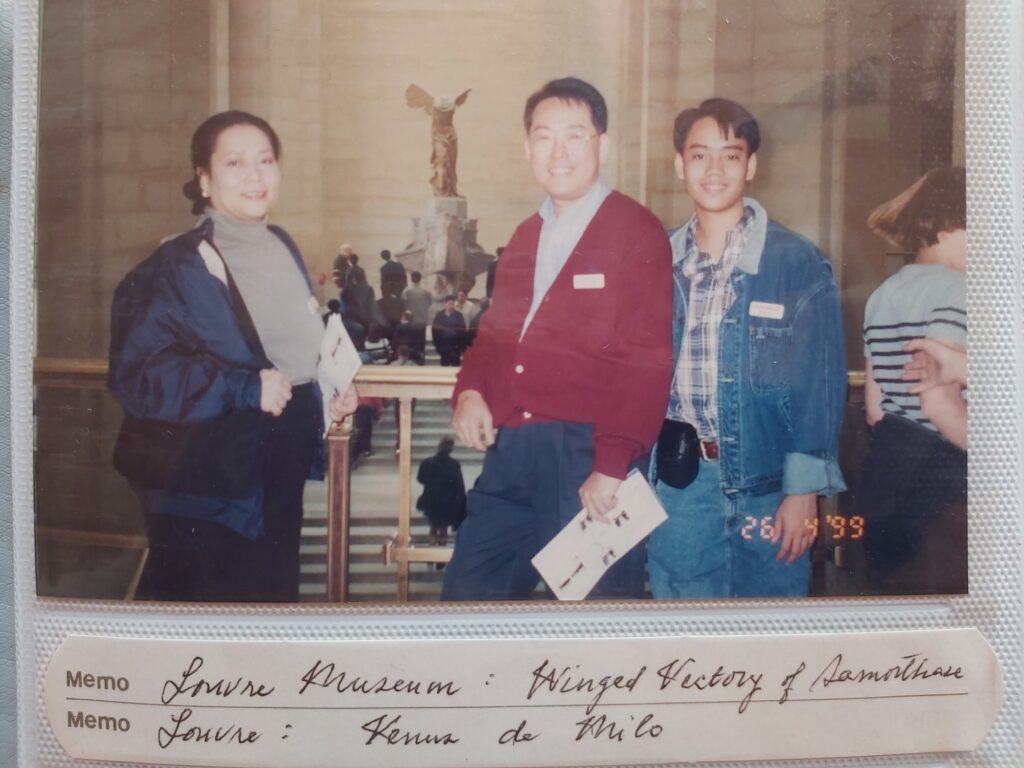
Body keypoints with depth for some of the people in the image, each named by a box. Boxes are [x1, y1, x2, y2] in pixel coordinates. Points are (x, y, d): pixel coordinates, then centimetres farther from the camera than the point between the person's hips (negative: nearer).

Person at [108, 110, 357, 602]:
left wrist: (331, 390, 5)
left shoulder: (282, 249, 9)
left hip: (279, 486, 7)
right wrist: (244, 389, -26)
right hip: (204, 492, -7)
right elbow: (136, 375, -21)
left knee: (274, 593, 18)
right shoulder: (175, 268, -15)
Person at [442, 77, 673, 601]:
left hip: (585, 455, -7)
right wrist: (469, 390, 4)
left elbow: (645, 365, -14)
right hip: (510, 454, 7)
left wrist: (611, 468, -19)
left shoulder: (636, 233, -6)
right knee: (465, 595, 12)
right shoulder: (525, 237, 17)